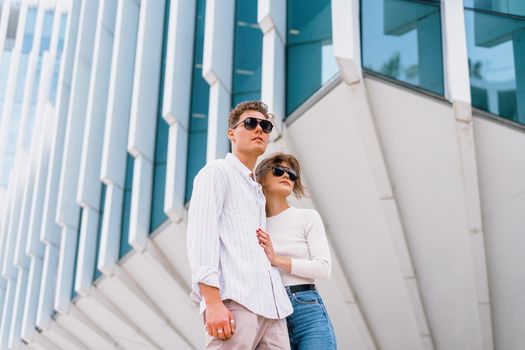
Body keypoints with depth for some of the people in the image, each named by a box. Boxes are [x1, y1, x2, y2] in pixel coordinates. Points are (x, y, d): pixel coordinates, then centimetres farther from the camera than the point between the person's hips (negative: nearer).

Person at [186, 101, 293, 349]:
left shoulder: (258, 191, 30)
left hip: (272, 308, 7)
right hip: (235, 303, -7)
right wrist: (213, 302, -18)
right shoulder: (217, 172, 7)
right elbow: (201, 237, -6)